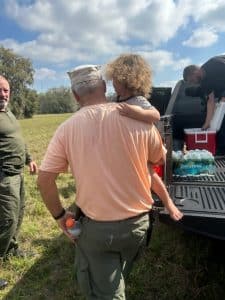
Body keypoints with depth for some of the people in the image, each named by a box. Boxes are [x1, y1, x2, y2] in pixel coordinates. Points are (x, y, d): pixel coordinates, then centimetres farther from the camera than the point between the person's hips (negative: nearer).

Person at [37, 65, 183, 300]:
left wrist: (59, 216, 6)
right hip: (138, 222, 3)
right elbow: (160, 159, 5)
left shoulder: (67, 128, -13)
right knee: (117, 281, 31)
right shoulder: (138, 119, -12)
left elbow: (44, 181, -10)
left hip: (96, 227, -2)